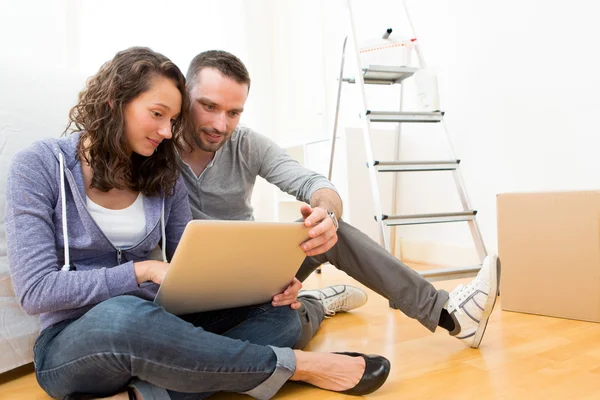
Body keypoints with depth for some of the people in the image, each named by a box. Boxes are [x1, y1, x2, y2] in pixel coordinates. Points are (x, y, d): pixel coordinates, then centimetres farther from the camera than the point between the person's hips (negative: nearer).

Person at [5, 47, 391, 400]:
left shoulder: (164, 178, 6)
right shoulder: (39, 166, -8)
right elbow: (36, 290, -14)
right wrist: (143, 270, -20)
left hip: (156, 326, 5)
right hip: (73, 341, -4)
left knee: (278, 315, -16)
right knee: (123, 316, -41)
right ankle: (295, 364, -24)